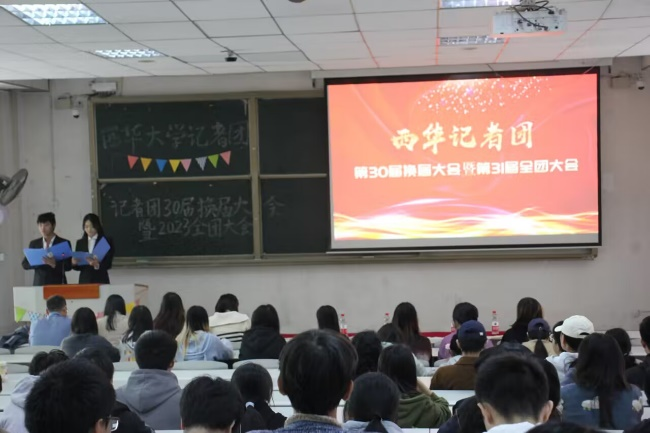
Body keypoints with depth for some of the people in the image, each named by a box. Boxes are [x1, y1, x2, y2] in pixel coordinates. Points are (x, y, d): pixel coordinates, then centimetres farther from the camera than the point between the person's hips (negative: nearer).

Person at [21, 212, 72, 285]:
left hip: (57, 284, -2)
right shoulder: (34, 244, 12)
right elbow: (25, 264, 7)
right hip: (39, 285, 2)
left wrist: (54, 264, -23)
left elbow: (68, 266, -4)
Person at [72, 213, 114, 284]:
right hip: (84, 281, 3)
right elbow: (77, 266, 11)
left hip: (100, 281, -3)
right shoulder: (80, 243, 13)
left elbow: (108, 264, -6)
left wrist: (97, 265, -25)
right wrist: (74, 263, -11)